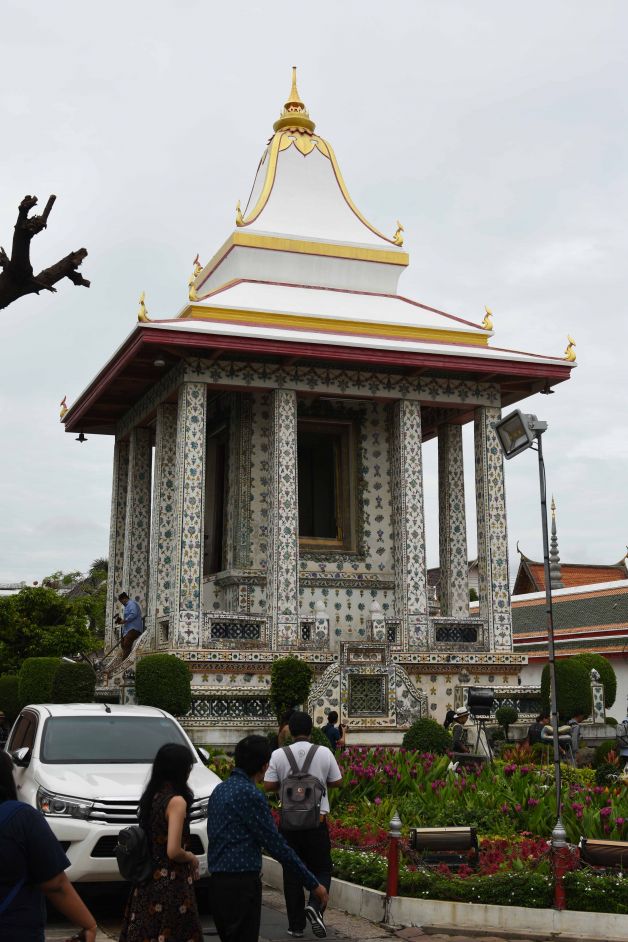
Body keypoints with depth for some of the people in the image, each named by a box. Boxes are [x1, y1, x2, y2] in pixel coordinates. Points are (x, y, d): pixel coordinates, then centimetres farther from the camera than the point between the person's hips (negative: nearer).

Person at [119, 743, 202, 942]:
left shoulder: (151, 796, 6)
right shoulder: (176, 801, -17)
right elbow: (173, 851, -23)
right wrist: (191, 858, -3)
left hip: (147, 881, 8)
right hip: (171, 883, -8)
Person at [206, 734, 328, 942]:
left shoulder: (220, 790, 11)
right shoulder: (250, 794, -16)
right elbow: (276, 845, -14)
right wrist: (313, 884, -7)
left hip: (218, 883, 9)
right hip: (241, 885, -9)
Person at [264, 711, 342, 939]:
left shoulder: (278, 755, -5)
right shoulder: (324, 753, -3)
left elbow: (268, 785, -6)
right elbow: (336, 782, 4)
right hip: (317, 819, 0)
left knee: (292, 872, 10)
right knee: (322, 868, 12)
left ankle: (296, 924, 13)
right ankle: (315, 905, -13)